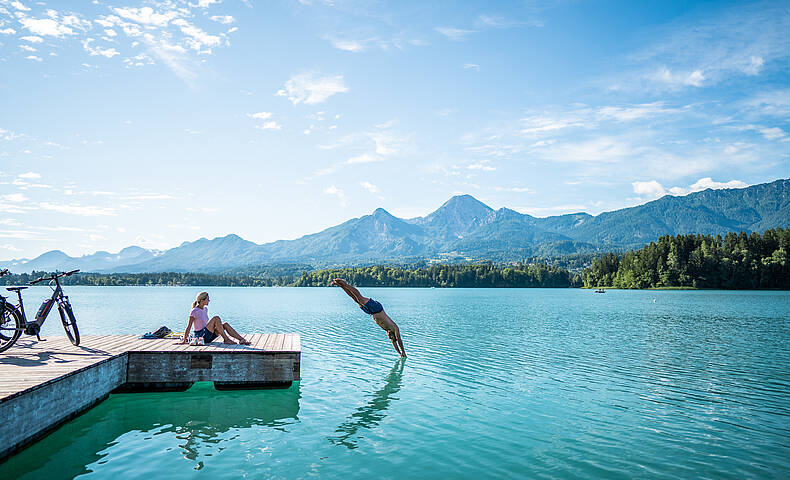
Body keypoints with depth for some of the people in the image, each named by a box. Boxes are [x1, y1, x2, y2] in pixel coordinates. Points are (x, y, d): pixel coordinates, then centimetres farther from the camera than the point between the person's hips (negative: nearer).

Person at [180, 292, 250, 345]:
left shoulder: (205, 309, 13)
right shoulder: (194, 311, -10)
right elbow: (189, 327, -11)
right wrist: (184, 340, -12)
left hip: (208, 335, 8)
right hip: (200, 335, -8)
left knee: (225, 324, -12)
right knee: (216, 318, -25)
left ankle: (242, 339, -21)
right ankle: (226, 339, -26)